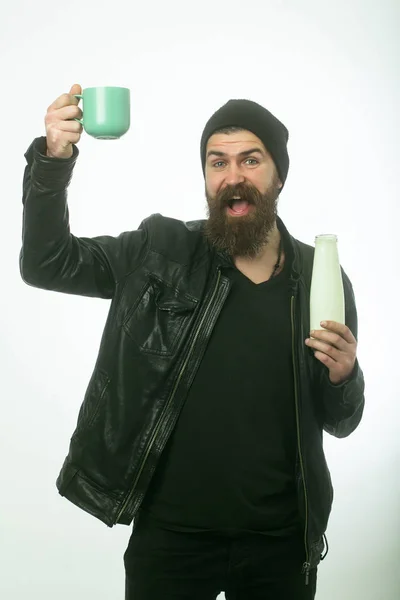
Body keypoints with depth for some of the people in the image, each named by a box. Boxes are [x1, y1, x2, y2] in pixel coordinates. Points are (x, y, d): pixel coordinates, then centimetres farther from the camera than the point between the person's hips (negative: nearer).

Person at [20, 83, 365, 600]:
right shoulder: (161, 252, -4)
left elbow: (340, 423, 8)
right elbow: (46, 263, -9)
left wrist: (342, 378, -15)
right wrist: (53, 160, -23)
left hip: (281, 540, 2)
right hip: (170, 532, -1)